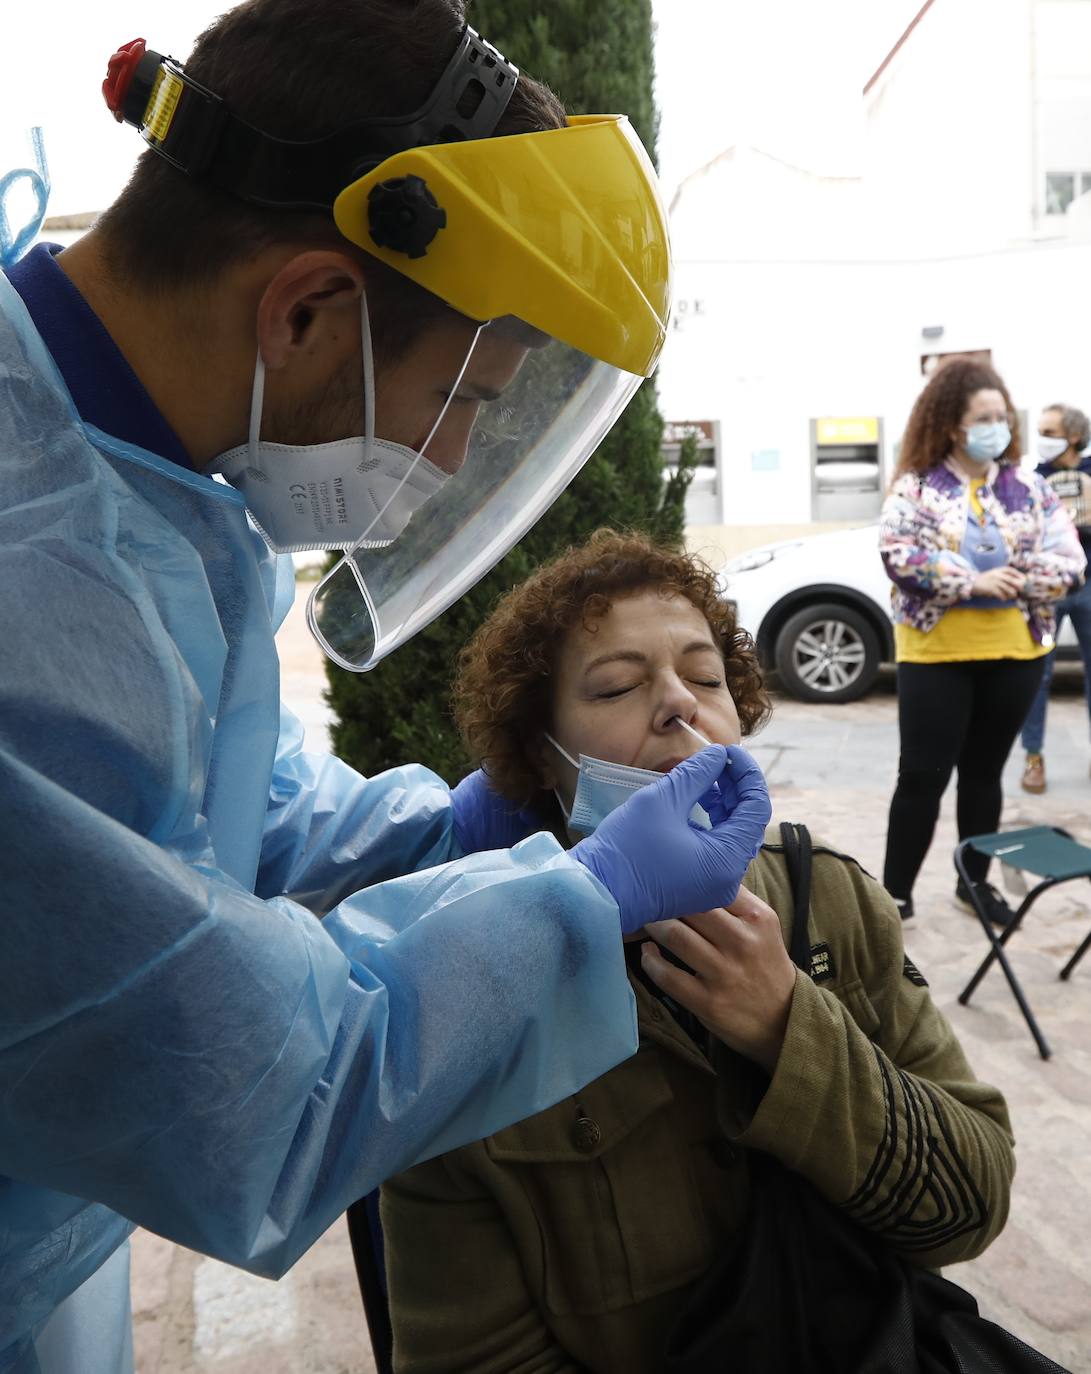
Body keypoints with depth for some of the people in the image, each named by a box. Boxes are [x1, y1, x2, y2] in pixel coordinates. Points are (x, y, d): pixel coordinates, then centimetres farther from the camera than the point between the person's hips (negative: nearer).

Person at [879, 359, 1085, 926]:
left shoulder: (1028, 487, 5)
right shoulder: (915, 486, -5)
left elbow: (1068, 558, 0)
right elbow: (900, 557, -17)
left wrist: (1016, 582, -16)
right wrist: (974, 582, -19)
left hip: (1014, 654, 4)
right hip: (935, 655, -3)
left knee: (985, 772, 14)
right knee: (922, 775, -1)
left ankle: (975, 882, 28)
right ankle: (896, 892, 9)